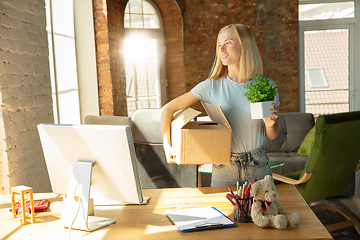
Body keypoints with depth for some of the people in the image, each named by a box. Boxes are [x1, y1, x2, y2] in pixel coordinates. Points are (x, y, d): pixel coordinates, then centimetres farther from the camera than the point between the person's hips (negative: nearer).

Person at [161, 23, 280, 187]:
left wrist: (270, 124, -17)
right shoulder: (212, 86, -9)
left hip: (257, 167, 1)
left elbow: (272, 136, 5)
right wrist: (167, 145, -15)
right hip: (224, 169, -1)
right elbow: (168, 109, -6)